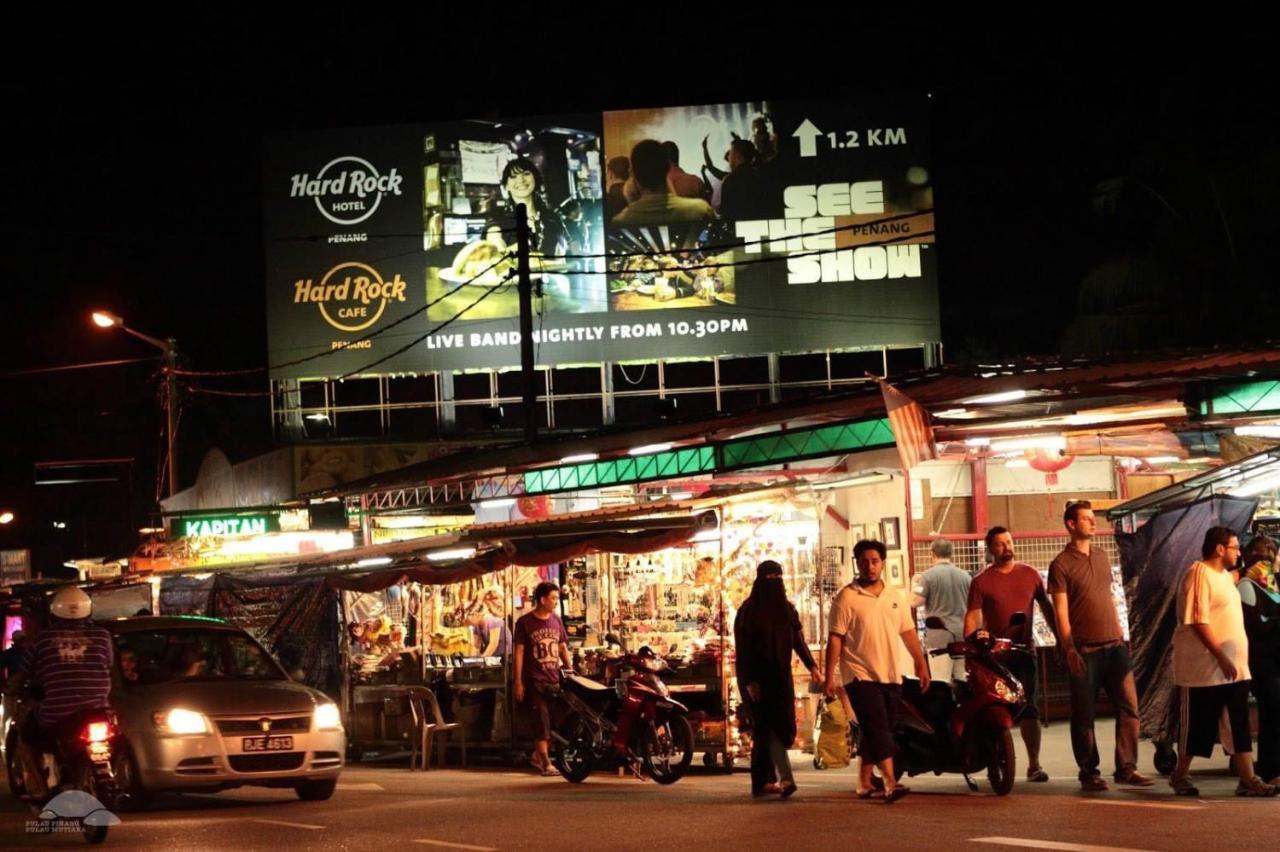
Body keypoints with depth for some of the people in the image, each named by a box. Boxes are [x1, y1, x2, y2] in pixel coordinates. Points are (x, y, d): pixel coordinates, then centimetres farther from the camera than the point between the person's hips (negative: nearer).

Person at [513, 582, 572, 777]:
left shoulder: (556, 621, 12)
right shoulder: (525, 622, -3)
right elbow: (519, 652, -4)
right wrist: (518, 682, -8)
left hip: (555, 680, 5)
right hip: (534, 681, -5)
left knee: (554, 722, 7)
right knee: (542, 722, -11)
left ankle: (538, 756, 24)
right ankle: (546, 764, -10)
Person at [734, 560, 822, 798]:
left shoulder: (786, 609, 11)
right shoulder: (749, 610, -7)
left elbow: (798, 640, 11)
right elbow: (742, 648, -10)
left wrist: (812, 666, -2)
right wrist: (749, 681, -17)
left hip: (780, 677, 6)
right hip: (758, 678, -6)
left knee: (766, 730, 8)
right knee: (772, 726, -15)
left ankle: (762, 782, 13)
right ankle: (786, 778, -23)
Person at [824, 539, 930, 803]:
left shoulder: (897, 596, 11)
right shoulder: (847, 598, -5)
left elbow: (908, 632, 16)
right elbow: (835, 639, -7)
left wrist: (921, 663, 10)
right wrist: (829, 677, -11)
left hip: (890, 676, 6)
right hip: (861, 676, -5)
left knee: (875, 733, 10)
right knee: (879, 730, -15)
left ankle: (864, 784, 19)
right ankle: (891, 783, -21)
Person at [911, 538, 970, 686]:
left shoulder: (928, 576, -7)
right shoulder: (965, 576, 7)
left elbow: (915, 602, -8)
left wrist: (914, 584, 9)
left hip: (939, 636, -4)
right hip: (963, 635, 4)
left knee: (941, 683, -3)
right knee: (964, 681, 8)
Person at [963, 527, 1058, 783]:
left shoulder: (1030, 574, 7)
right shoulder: (981, 582, 0)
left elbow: (1046, 607, 14)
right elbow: (972, 618, -5)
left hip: (1025, 650, 2)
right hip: (995, 654, -2)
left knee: (1029, 710, 1)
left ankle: (1034, 765, 4)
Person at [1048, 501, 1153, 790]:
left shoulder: (1102, 558, 15)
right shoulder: (1061, 565, -5)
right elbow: (1060, 611, -9)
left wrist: (1121, 634, 15)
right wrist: (1069, 650, -15)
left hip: (1114, 646, 6)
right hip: (1084, 650, -6)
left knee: (1129, 706, 1)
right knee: (1084, 715, 1)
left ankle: (1126, 767, 6)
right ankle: (1088, 772, 9)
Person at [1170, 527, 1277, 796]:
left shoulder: (1224, 575, 14)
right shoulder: (1199, 574, -15)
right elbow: (1198, 622, -21)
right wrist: (1221, 657, -24)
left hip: (1234, 668, 9)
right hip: (1205, 668, -8)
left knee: (1239, 725, 4)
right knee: (1197, 724, 2)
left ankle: (1247, 779, 5)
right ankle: (1180, 776, 15)